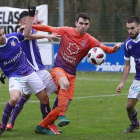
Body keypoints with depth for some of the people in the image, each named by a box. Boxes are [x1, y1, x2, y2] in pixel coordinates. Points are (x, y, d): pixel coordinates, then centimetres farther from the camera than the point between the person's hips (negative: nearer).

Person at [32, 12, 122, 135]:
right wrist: (30, 26, 8)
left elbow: (106, 49, -9)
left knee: (65, 105, -4)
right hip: (58, 68, -3)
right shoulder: (66, 31, -1)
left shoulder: (89, 40, 0)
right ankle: (62, 116, -37)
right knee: (65, 84, -38)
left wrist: (115, 48, -30)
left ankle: (41, 127, 10)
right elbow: (49, 29, 9)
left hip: (71, 73, 3)